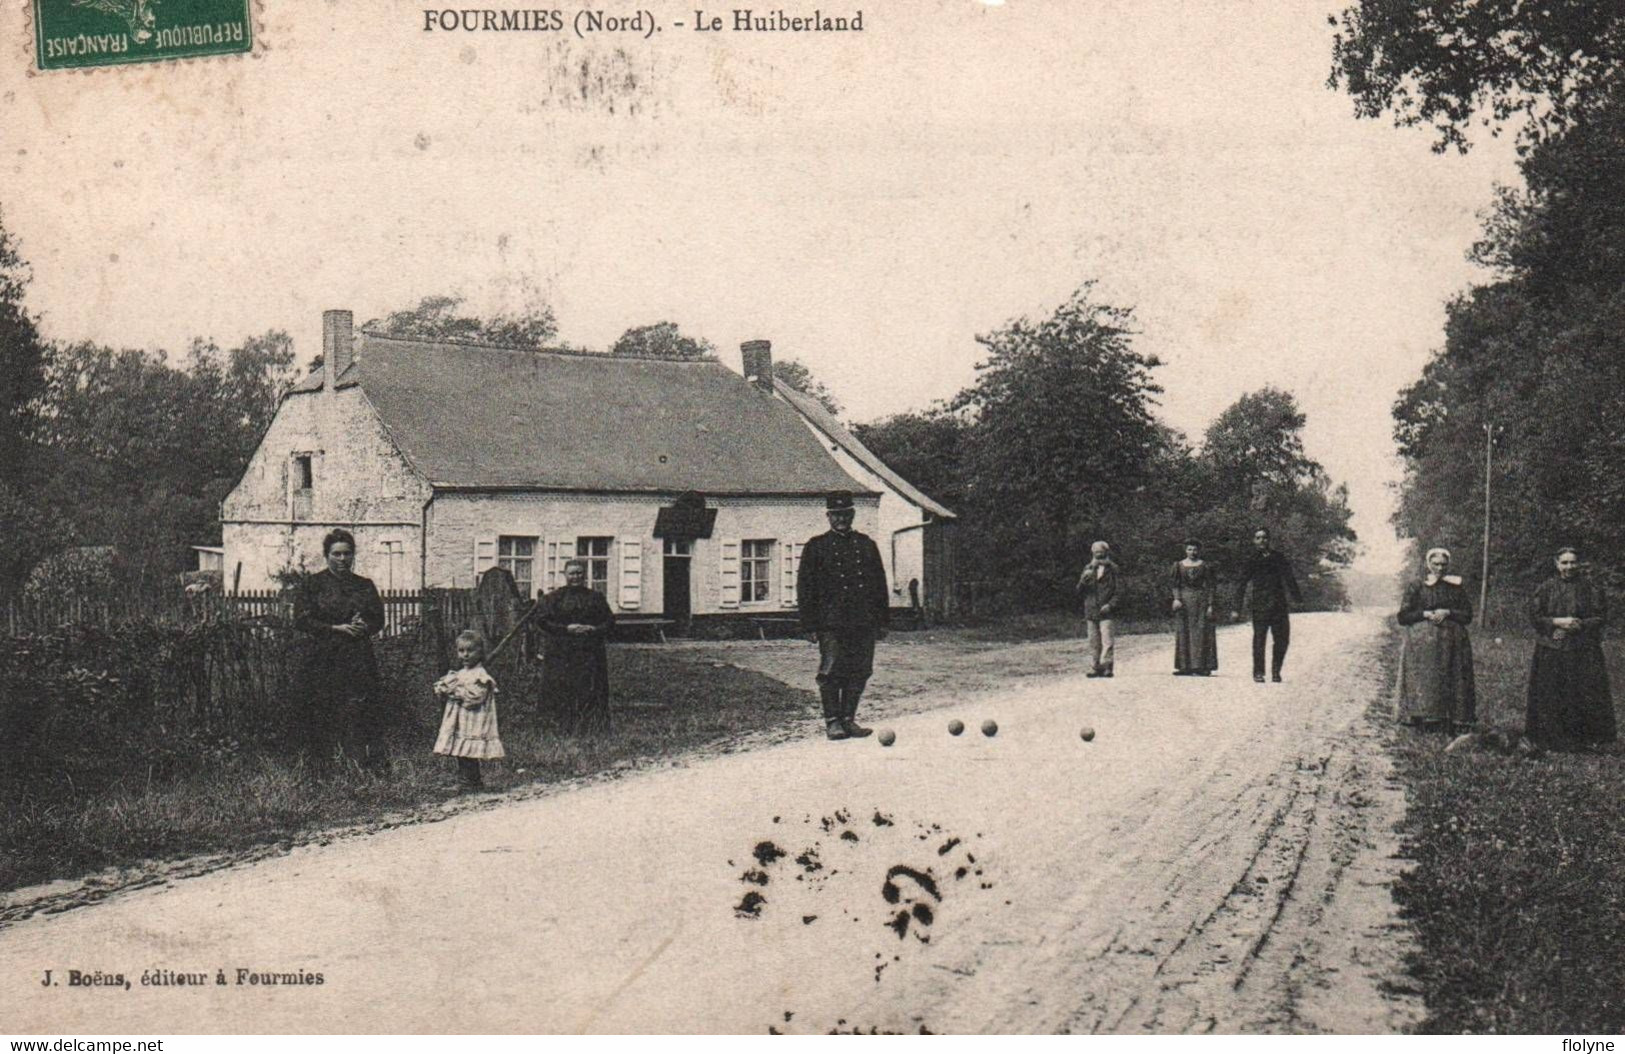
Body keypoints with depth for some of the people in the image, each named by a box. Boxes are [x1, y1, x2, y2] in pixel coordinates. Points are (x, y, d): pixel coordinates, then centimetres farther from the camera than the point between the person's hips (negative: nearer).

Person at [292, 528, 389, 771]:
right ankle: (320, 763, 5)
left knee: (364, 709, -5)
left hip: (359, 659, 2)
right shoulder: (312, 584, 4)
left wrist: (365, 627, -9)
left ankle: (375, 760, -3)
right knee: (321, 711, -4)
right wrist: (335, 628, -12)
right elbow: (301, 620, -4)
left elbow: (379, 620, 14)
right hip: (322, 660, -2)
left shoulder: (365, 585, 14)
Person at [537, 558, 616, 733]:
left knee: (591, 690, -3)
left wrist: (593, 629, -9)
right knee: (564, 691, -6)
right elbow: (542, 620, -3)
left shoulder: (594, 597, 11)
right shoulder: (554, 597, 5)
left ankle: (592, 727, 2)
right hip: (561, 653, -1)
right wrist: (566, 628, -13)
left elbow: (609, 620, 11)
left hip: (589, 652, 2)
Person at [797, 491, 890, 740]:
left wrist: (882, 620, 11)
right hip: (831, 623, -3)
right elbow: (805, 587, 2)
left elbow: (880, 583, 17)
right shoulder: (816, 546, 5)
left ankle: (848, 719, 13)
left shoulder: (866, 545, 15)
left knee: (859, 672, 4)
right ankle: (832, 721, 4)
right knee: (831, 672, -5)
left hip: (864, 622, 3)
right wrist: (811, 624, -5)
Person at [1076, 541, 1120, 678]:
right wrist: (1084, 580, -8)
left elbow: (1118, 592, 2)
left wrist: (1110, 605, -12)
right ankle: (1094, 668, 9)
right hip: (1091, 612, 4)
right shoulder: (1088, 569, 12)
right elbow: (1080, 591, 12)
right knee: (1094, 642, 6)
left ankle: (1106, 668, -9)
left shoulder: (1112, 570, 2)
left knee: (1107, 641, -10)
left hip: (1106, 612, -4)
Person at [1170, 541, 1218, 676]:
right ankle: (1185, 666, 3)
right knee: (1183, 633, 0)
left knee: (1200, 633, -6)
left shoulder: (1204, 566, 2)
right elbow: (1176, 585, 7)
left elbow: (1209, 586, 1)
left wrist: (1210, 605, -6)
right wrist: (1176, 599, -9)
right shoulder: (1178, 565, 9)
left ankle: (1201, 666, -6)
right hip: (1183, 601, 3)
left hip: (1200, 601, -2)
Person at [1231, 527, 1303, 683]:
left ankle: (1276, 671, 15)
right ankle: (1258, 673, 5)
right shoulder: (1251, 561, 4)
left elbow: (1289, 580, 18)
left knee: (1282, 640, 2)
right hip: (1260, 605, -3)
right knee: (1259, 639, -4)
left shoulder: (1278, 558, 12)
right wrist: (1238, 609, -2)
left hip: (1280, 605, 3)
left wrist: (1297, 599, 11)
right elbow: (1241, 586, 3)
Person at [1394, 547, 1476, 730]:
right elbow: (1403, 617, 1)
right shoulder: (1416, 586, 5)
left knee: (1451, 680, -5)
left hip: (1451, 643, 2)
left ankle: (1453, 719, -2)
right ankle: (1424, 717, -8)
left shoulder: (1456, 587, 10)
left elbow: (1468, 615, 7)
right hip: (1421, 641, -1)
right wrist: (1425, 614, -12)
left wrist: (1447, 612, -9)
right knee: (1423, 679, -10)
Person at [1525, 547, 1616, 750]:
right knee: (1550, 695, -1)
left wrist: (1579, 625, -14)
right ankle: (1551, 738, 7)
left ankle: (1590, 738, 3)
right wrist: (1558, 622, -13)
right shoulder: (1546, 588, 4)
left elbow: (1601, 618, 2)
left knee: (1585, 693, -3)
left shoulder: (1590, 590, 5)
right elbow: (1534, 616, 1)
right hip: (1550, 652, 0)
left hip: (1583, 651, 0)